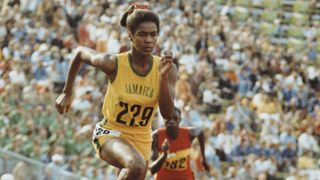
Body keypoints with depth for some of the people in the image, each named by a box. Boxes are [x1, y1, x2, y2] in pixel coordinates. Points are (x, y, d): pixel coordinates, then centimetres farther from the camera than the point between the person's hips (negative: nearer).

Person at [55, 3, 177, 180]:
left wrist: (163, 76, -29)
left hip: (142, 139, 5)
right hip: (110, 133, -4)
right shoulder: (114, 64, -18)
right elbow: (80, 52, 0)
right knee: (136, 165, -36)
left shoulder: (167, 68, -11)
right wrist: (67, 93, 5)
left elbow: (167, 114, -17)